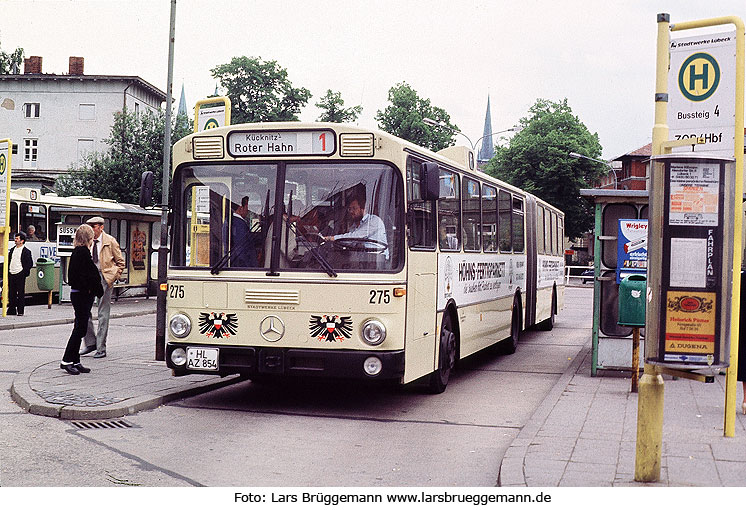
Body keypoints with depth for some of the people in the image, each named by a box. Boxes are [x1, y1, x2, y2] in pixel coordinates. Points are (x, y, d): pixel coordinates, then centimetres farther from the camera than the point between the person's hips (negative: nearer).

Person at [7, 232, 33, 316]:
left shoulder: (26, 251, -4)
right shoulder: (12, 250, 14)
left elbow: (30, 264, -5)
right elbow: (9, 260, 20)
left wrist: (24, 272, -10)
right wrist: (8, 270, 9)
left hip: (20, 274, -6)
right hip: (11, 274, 6)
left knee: (20, 293, -1)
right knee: (11, 293, 7)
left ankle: (20, 311, 3)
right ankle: (12, 310, 13)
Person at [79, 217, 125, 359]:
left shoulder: (110, 241, -2)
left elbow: (120, 262, 4)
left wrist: (114, 277, -4)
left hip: (104, 278, -4)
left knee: (103, 314, -1)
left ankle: (101, 348, 4)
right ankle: (90, 343, 14)